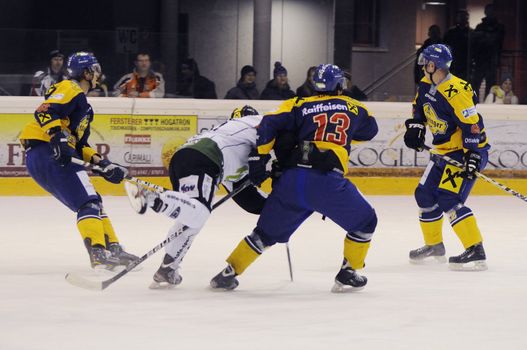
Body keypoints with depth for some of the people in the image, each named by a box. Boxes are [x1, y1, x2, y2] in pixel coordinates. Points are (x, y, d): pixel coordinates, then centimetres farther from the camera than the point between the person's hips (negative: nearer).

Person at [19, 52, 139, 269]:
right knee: (88, 202, -16)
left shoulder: (81, 101, 28)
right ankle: (99, 253, -26)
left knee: (92, 202, 13)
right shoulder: (70, 89, -3)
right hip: (47, 153, -10)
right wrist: (58, 138, -31)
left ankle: (112, 249, 15)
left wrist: (100, 163, 14)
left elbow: (80, 145, 26)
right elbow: (45, 112, -20)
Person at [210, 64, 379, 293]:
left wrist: (258, 159, 10)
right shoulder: (354, 108, 18)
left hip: (292, 179, 3)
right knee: (364, 223, 18)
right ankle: (348, 274, 17)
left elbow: (269, 125, 4)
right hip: (328, 182, -3)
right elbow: (370, 130, 37)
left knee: (267, 231, 18)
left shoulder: (300, 105, 17)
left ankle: (228, 273, 18)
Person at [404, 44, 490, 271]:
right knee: (425, 195, 15)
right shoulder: (426, 85, 2)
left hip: (467, 151, -10)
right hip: (443, 151, 10)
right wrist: (415, 127, 8)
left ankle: (476, 251, -22)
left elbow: (473, 124, -28)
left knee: (449, 199, -21)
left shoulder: (456, 92, -26)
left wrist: (473, 155, -31)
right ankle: (434, 246, 31)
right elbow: (419, 106, 23)